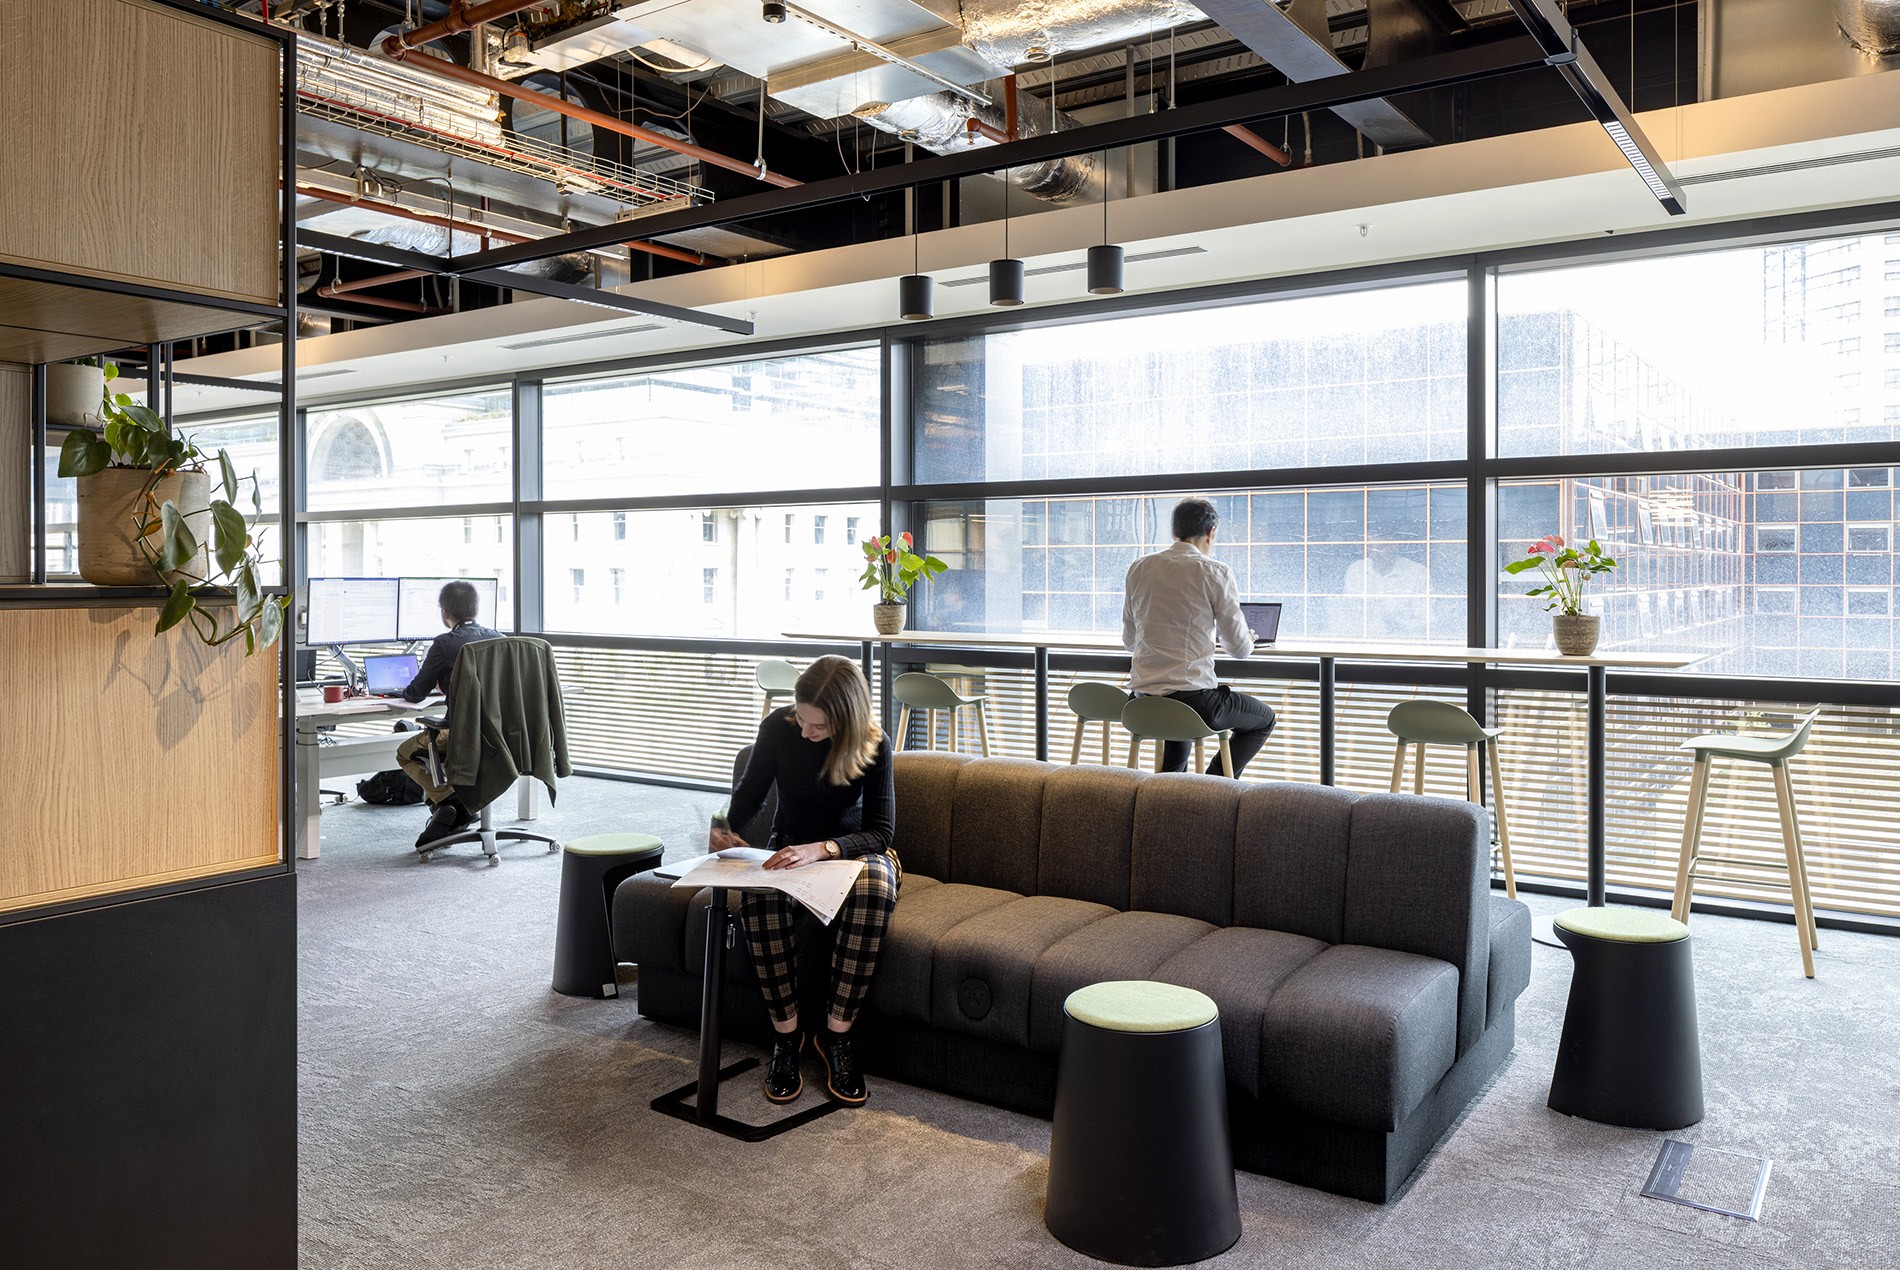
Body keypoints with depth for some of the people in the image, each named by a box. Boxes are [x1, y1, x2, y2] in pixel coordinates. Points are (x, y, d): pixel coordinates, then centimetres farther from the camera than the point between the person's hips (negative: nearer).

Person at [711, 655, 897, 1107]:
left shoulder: (873, 745, -18)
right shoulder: (778, 727, -14)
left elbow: (879, 832, -20)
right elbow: (751, 791, 3)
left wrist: (820, 849, -37)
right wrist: (725, 827, -19)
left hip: (852, 849, -1)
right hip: (790, 848, 1)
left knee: (875, 887, -38)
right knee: (760, 894, -35)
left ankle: (836, 1035, -25)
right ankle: (786, 1036, -21)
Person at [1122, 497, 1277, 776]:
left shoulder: (1138, 568, 6)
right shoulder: (1214, 572, -7)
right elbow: (1239, 648, -4)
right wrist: (1247, 640, 21)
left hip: (1142, 700, 6)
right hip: (1192, 695, -6)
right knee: (1264, 719, 20)